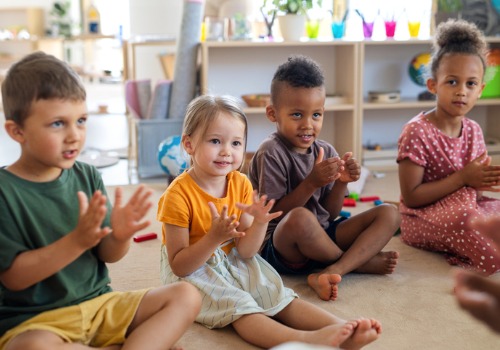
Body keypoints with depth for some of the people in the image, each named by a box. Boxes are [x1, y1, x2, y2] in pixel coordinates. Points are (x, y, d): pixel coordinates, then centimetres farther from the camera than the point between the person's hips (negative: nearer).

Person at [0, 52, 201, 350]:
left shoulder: (88, 176, 1)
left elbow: (109, 255, 5)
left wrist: (121, 235, -19)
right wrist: (77, 240, -28)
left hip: (98, 303, 5)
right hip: (33, 319, -5)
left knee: (186, 296, -5)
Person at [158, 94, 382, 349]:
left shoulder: (241, 184, -5)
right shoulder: (179, 194, -21)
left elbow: (245, 251, -5)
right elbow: (179, 266, -21)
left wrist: (259, 224, -26)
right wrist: (214, 237, -35)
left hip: (234, 263, 6)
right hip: (192, 272, -6)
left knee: (279, 297, -13)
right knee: (238, 306, -29)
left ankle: (342, 328, -26)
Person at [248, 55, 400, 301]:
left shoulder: (326, 151, 7)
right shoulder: (271, 153, -13)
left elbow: (330, 214, 7)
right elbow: (275, 214, -16)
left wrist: (341, 183, -12)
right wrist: (312, 182, -25)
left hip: (321, 237, 7)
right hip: (280, 247, -7)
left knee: (389, 214, -4)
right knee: (300, 219, -40)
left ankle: (331, 271, -26)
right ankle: (361, 260, -9)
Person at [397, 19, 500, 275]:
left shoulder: (473, 131, 3)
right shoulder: (416, 132, -18)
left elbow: (475, 185, 11)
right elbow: (411, 197, -20)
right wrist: (463, 178, -24)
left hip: (465, 207, 7)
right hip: (421, 219, -7)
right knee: (462, 217, -36)